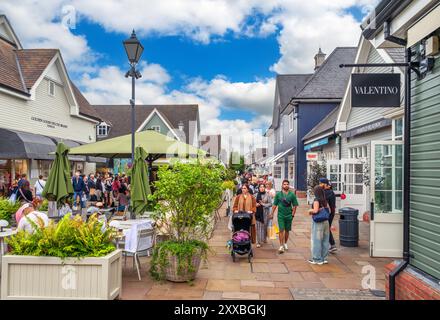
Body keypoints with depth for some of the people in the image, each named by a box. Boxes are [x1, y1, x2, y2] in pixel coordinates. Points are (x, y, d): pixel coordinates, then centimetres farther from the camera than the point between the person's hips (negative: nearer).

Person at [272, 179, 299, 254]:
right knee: (281, 230, -8)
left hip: (289, 215, 1)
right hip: (281, 215, -1)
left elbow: (295, 205, 4)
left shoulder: (292, 194, 1)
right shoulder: (278, 194, 1)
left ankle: (285, 243, 31)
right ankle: (281, 246, -6)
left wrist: (293, 214, -2)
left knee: (287, 230, 13)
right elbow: (275, 205, 3)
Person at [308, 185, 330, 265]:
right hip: (326, 221, 7)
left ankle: (317, 259, 9)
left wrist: (310, 211, -4)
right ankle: (324, 258, 21)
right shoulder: (325, 200, 9)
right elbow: (329, 210, 14)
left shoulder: (316, 200, -12)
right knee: (324, 240, 13)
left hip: (318, 222, -7)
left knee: (316, 240, 2)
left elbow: (315, 210, -22)